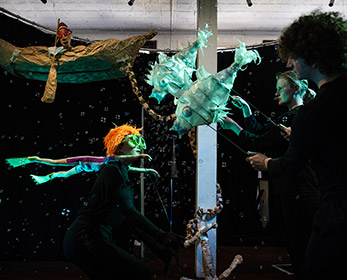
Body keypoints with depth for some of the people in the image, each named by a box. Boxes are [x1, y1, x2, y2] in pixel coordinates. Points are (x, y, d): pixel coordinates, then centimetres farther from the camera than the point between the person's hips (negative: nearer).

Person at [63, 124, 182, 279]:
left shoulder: (123, 174, 21)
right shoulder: (112, 171, -9)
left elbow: (130, 221, 18)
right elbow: (128, 211, -21)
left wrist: (158, 248, 11)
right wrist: (160, 235, -29)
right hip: (86, 239, -10)